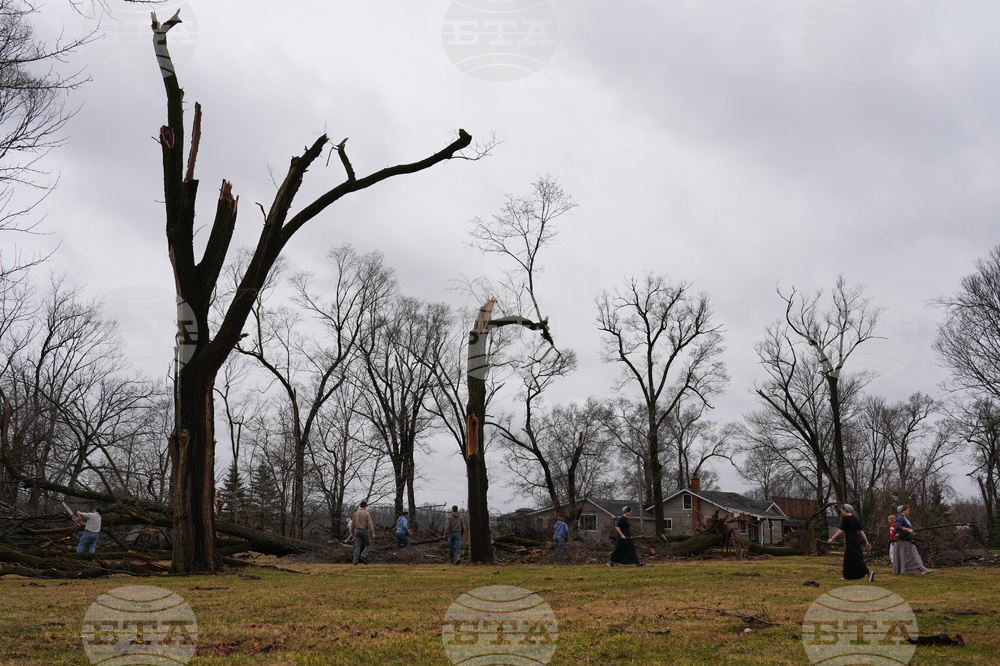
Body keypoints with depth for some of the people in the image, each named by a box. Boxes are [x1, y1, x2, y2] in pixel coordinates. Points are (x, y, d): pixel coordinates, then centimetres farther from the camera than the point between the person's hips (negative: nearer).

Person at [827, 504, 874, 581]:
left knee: (856, 560, -8)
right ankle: (849, 576, 21)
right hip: (856, 541, 8)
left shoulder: (845, 518, -12)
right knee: (848, 558, 17)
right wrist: (866, 542, 11)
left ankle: (869, 572, -20)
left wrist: (832, 538, -14)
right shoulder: (855, 518, 10)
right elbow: (861, 531, 9)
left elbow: (841, 530, -17)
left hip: (850, 542, -8)